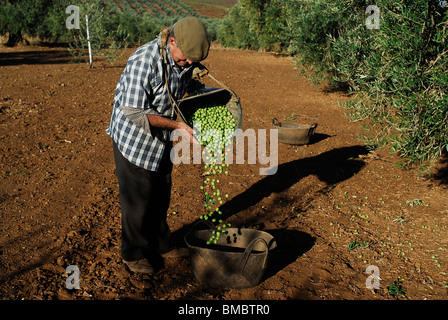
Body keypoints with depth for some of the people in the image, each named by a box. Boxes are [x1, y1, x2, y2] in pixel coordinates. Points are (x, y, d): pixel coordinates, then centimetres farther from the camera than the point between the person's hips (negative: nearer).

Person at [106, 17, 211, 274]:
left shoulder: (185, 60, -6)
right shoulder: (144, 61, -30)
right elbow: (135, 112, -31)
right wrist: (178, 125, -30)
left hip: (162, 138, 7)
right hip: (133, 137, -7)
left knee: (161, 195, 16)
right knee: (137, 198, 5)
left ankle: (161, 245, 35)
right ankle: (134, 253, 25)